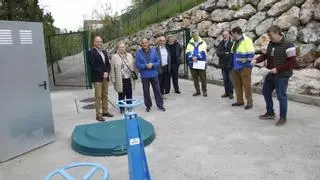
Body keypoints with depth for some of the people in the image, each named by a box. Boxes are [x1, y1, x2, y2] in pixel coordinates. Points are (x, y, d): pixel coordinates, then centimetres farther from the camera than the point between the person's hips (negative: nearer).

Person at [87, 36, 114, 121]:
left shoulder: (104, 52, 16)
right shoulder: (91, 52, -6)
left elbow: (108, 64, 14)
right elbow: (92, 66, -14)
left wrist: (107, 72, -4)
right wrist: (102, 73, -15)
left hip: (105, 77, 7)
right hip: (97, 78, -6)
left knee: (105, 95, 11)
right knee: (98, 96, -4)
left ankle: (105, 111, 21)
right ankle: (98, 114, 1)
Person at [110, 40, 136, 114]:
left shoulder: (129, 55, 9)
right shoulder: (114, 57, -3)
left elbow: (133, 66, 13)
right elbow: (112, 69, -3)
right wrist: (113, 80, -6)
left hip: (129, 79, 3)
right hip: (120, 80, -3)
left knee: (129, 94, 10)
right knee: (121, 95, 6)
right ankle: (122, 109, 19)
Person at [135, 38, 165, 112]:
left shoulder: (153, 51, 0)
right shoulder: (139, 53, -4)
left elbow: (158, 61, -1)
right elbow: (137, 64, -8)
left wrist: (152, 65, -18)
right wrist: (146, 66, -21)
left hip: (154, 74, 1)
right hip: (144, 75, -1)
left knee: (157, 90, 7)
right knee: (146, 91, 8)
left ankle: (160, 105, 19)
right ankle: (148, 106, 23)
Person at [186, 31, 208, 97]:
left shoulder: (203, 43, 2)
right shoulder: (190, 44, 8)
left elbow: (203, 53, -10)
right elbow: (188, 53, -2)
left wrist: (196, 57, -20)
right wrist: (192, 58, -20)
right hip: (192, 64, 3)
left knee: (203, 78, 1)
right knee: (195, 78, 10)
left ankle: (204, 91, 13)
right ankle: (197, 91, 22)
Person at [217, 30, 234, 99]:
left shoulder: (232, 43, -6)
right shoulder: (220, 44, 10)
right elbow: (218, 53, -1)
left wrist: (223, 54, -14)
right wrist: (225, 53, -16)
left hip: (230, 65, -5)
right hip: (223, 65, 5)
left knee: (230, 80, -3)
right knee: (225, 80, 11)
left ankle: (231, 93, 8)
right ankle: (227, 92, 21)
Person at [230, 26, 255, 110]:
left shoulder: (246, 40, -12)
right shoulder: (235, 42, 13)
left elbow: (251, 54, -17)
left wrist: (245, 63, -17)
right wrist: (232, 64, 14)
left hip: (244, 68, -8)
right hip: (235, 67, 9)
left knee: (246, 85, -2)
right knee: (237, 85, 13)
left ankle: (249, 102, 8)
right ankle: (240, 101, 25)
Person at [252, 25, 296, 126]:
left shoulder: (288, 46, -17)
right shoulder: (270, 44, 6)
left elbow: (292, 62, -18)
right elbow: (265, 55, 14)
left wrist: (278, 69, -24)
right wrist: (257, 60, -6)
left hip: (282, 76, -8)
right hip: (270, 74, 8)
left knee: (281, 96, 0)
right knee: (266, 92, 17)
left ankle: (283, 118, 17)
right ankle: (270, 113, 34)